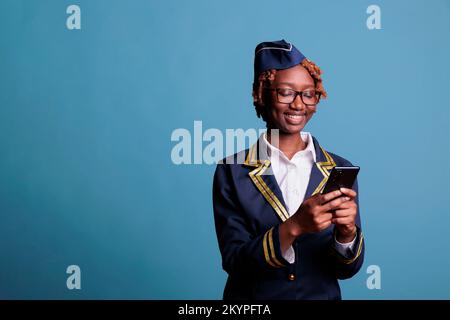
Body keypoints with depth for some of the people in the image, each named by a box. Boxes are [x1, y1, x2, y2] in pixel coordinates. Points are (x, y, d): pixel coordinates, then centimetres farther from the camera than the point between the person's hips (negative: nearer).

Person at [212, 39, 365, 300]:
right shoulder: (231, 172, -5)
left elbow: (347, 269, 1)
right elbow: (233, 261, -10)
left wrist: (346, 231, -19)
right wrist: (294, 227, -23)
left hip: (323, 295, 2)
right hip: (252, 299, -1)